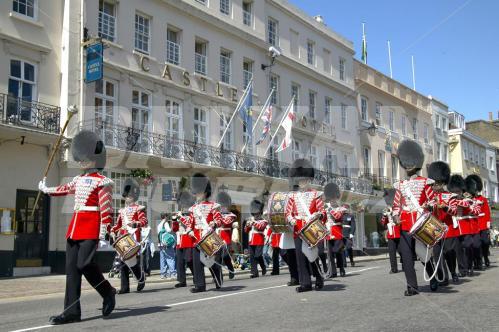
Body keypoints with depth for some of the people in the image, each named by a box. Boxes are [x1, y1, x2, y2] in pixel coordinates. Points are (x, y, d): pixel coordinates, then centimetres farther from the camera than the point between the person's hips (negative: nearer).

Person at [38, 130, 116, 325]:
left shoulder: (102, 182, -7)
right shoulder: (79, 179, 16)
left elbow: (106, 210, -12)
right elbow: (65, 189, 37)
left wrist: (103, 234, -17)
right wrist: (46, 189, 54)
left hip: (91, 228, -8)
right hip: (75, 227, 8)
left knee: (84, 264, -16)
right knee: (71, 268, 3)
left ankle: (108, 292, 9)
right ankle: (72, 312, 6)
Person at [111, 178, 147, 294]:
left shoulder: (139, 209, 2)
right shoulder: (122, 210, 21)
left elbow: (144, 221, -11)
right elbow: (118, 224, 24)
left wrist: (136, 224, -29)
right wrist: (113, 231, 7)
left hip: (134, 238, -6)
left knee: (133, 259, -12)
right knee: (123, 263, 3)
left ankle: (141, 278, 14)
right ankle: (125, 287, 7)